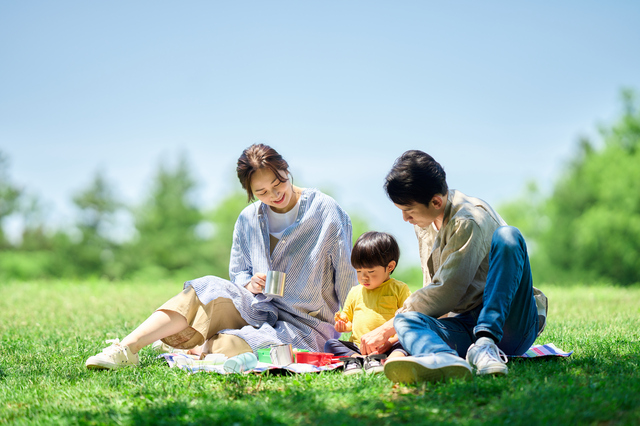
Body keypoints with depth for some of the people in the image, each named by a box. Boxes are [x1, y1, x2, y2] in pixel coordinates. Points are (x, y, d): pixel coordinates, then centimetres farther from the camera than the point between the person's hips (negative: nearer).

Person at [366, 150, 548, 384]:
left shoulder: (469, 220, -14)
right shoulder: (424, 223, 14)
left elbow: (446, 293, -19)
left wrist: (386, 329, -12)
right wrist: (399, 325, 11)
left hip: (511, 322, -6)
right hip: (464, 326, 6)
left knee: (507, 236, -29)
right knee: (406, 320, -25)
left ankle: (485, 343, -39)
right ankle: (446, 359, -62)